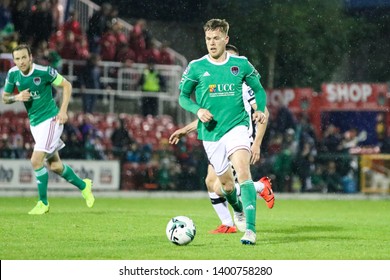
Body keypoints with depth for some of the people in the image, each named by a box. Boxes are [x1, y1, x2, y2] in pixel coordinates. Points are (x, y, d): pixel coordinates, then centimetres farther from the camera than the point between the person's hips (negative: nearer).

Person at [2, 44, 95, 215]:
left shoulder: (44, 72, -17)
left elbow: (67, 85, -6)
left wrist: (63, 110, -14)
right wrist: (17, 97, -14)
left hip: (51, 119, -6)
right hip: (34, 123, 6)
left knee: (36, 161, -17)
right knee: (54, 165, 12)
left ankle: (43, 203, -2)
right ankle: (83, 185, 36)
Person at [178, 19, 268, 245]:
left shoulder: (241, 64, 2)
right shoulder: (196, 67, 0)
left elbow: (258, 89, 15)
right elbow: (183, 96, 9)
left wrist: (261, 110, -4)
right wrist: (198, 110, -10)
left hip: (237, 126, -1)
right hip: (211, 132, 2)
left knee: (243, 171, -25)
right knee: (226, 185, 9)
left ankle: (250, 229, -30)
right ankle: (238, 208, 47)